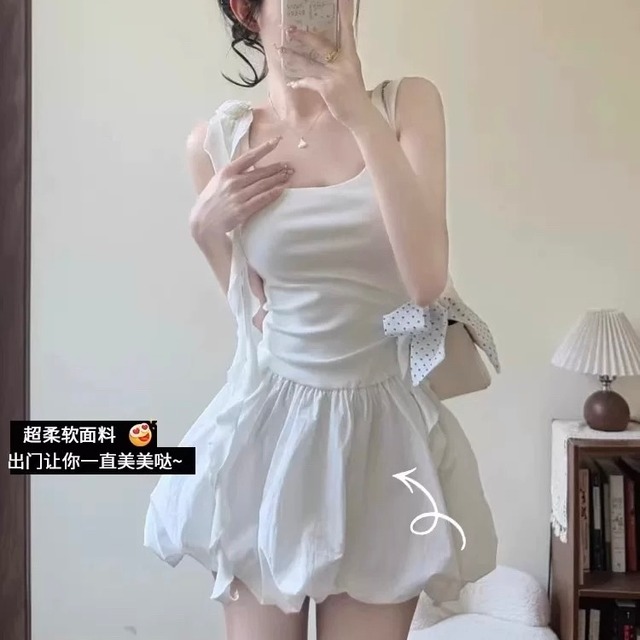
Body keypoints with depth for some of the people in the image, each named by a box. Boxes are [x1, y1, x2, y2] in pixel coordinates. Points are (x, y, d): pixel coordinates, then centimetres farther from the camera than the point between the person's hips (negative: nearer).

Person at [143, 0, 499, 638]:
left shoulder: (407, 104, -3)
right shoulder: (218, 142, -1)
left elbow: (427, 280, -17)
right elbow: (253, 311, 9)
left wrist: (359, 112, -20)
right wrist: (208, 226, -9)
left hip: (385, 428, 0)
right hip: (268, 426, 1)